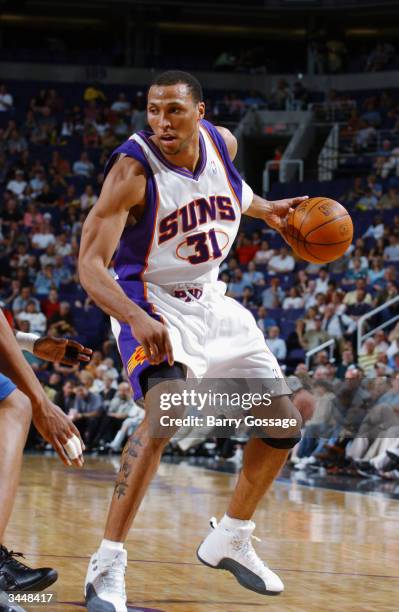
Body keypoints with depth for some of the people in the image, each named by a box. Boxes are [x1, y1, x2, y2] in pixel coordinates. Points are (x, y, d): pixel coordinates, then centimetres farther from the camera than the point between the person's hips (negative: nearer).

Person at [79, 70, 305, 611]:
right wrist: (136, 319, -46)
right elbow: (90, 262, -31)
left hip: (212, 301, 7)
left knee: (285, 423, 9)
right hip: (153, 305, -7)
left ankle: (230, 539, 30)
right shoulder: (133, 168, -25)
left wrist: (263, 209, 14)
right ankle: (107, 566, -32)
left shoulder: (222, 142, -7)